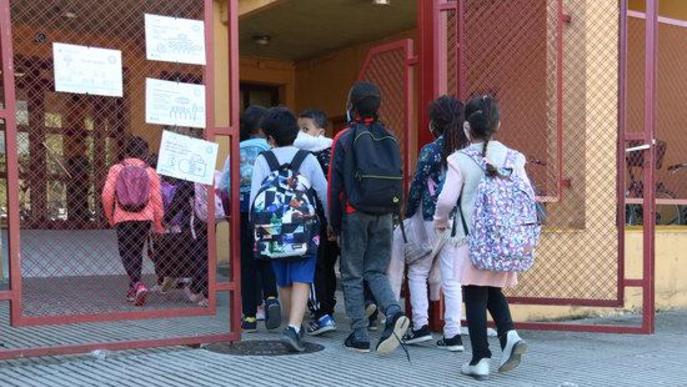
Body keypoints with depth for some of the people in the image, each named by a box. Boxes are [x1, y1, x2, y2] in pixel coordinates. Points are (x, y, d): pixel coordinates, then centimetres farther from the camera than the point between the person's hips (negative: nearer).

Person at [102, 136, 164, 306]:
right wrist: (158, 224, 11)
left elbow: (106, 195, -5)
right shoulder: (151, 172, 0)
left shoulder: (116, 169, -1)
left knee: (126, 253, 3)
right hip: (144, 217, 2)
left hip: (123, 218, -2)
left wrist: (109, 216, 10)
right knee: (137, 252, 16)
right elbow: (157, 200, 0)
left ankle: (138, 284, -19)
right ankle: (133, 289, 23)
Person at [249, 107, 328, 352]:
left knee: (283, 281, 17)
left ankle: (295, 326, 30)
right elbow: (324, 193, 2)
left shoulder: (262, 160, -1)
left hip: (274, 230, 2)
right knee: (301, 281, -2)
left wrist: (256, 226, 4)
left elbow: (255, 196, -5)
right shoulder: (307, 159, 0)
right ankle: (294, 327, -19)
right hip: (304, 230, -2)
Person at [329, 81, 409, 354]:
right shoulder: (389, 138, 8)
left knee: (352, 275, 7)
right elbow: (397, 179, 10)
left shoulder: (344, 139, -5)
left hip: (355, 215, -4)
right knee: (377, 272, 12)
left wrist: (333, 223, 1)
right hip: (385, 216, 4)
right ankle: (394, 313, -13)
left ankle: (359, 336, 7)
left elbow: (335, 184, -5)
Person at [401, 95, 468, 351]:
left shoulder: (430, 151, -10)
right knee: (452, 278, 8)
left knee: (417, 272, 12)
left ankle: (421, 325, 8)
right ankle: (453, 334, 8)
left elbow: (417, 187, -5)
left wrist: (408, 215, 7)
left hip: (432, 220, -4)